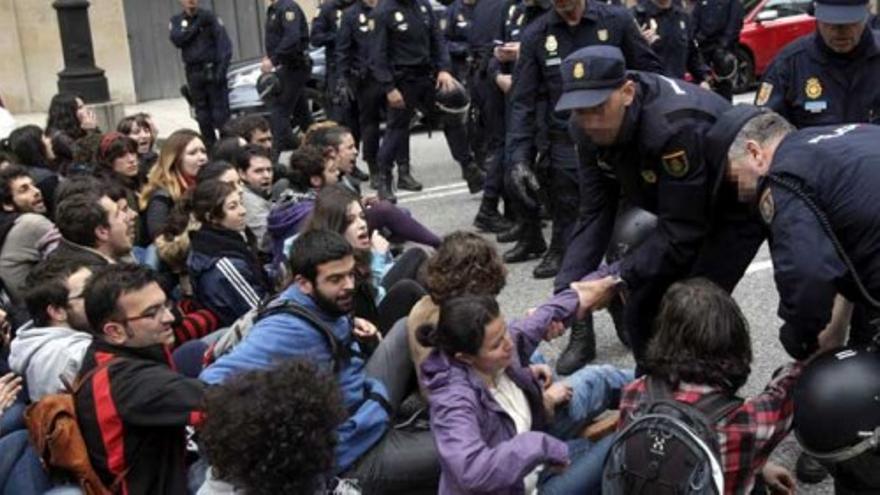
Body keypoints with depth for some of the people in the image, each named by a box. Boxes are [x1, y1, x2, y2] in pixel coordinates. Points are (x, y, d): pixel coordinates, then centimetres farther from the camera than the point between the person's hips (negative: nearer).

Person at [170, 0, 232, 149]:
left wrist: (222, 68, -20)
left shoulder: (209, 17, 0)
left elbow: (224, 42, -9)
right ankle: (210, 149, 16)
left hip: (212, 70, -3)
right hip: (193, 73, 3)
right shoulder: (176, 21, 9)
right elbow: (177, 40, -10)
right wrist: (197, 25, -16)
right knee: (202, 114, 8)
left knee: (220, 112, -8)